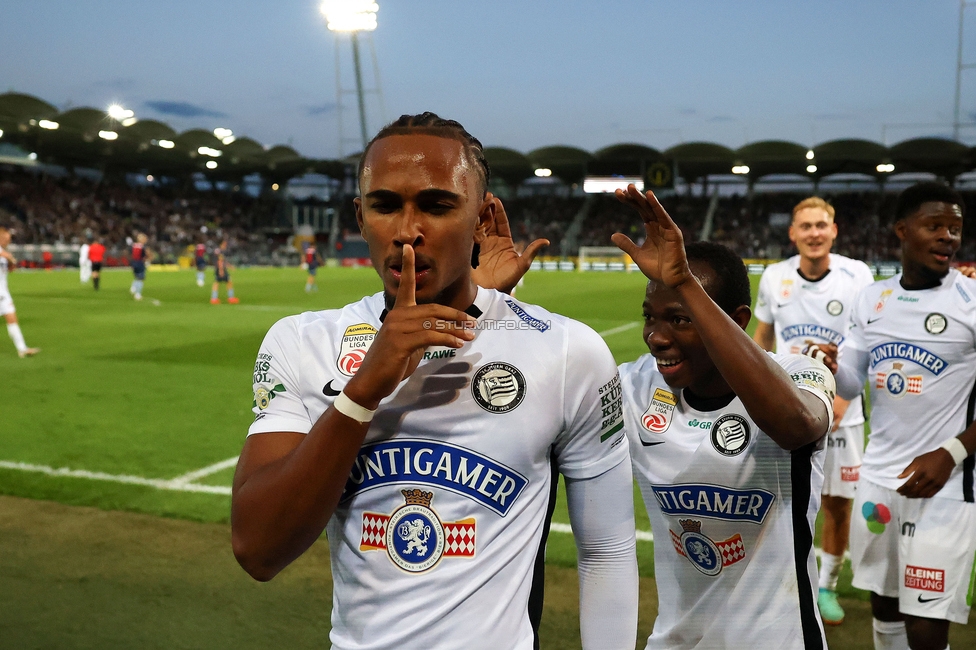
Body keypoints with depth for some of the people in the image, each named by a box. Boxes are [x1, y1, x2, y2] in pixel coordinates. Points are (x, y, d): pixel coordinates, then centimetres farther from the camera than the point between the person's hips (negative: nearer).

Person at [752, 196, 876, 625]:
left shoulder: (857, 276, -9)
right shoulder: (774, 277, -1)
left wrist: (844, 397, -15)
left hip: (840, 412, -1)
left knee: (838, 505, 9)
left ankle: (827, 586, 29)